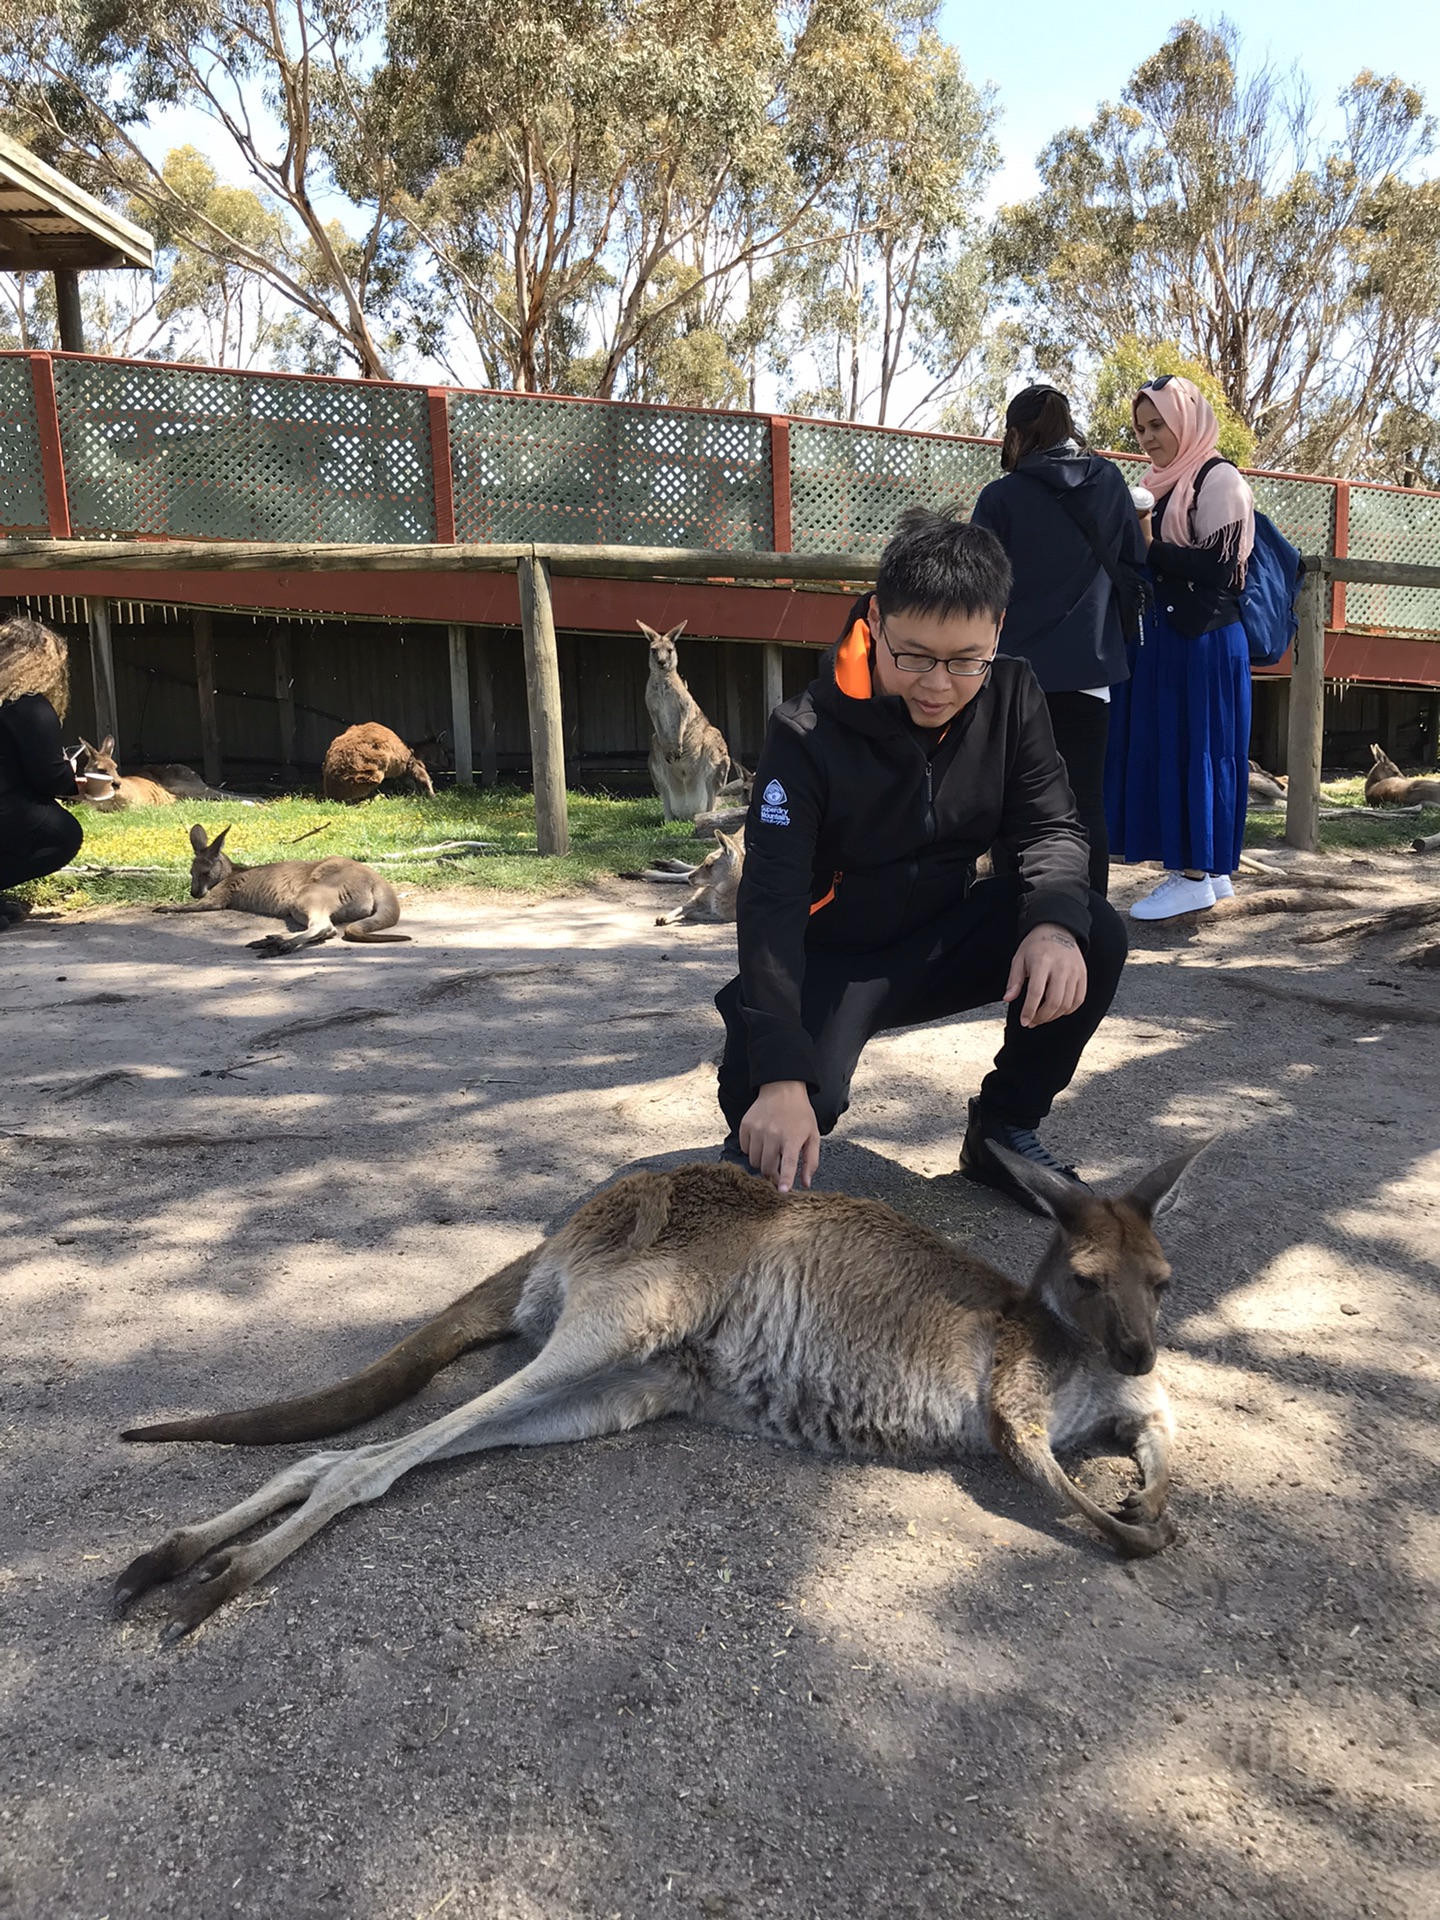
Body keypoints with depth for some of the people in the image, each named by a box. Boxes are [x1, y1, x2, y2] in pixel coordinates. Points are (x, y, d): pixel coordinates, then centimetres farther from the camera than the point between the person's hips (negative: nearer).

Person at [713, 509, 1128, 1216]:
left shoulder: (1010, 697, -9)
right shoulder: (808, 733, -24)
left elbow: (1051, 828, -9)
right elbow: (771, 906, -29)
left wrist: (1055, 924, -34)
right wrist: (781, 1079, -39)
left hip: (944, 940, 4)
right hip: (830, 958, -4)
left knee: (1095, 941, -21)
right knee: (804, 1100, -31)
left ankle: (1004, 1131, 0)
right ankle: (757, 1136, 8)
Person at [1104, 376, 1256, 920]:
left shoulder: (1218, 479, -7)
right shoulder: (1160, 483, 17)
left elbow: (1220, 567, -14)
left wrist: (1151, 548, -14)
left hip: (1202, 639, -8)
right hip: (1161, 635, 8)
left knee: (1192, 747, -6)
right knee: (1162, 747, 7)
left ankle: (1197, 874, -1)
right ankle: (1204, 868, 14)